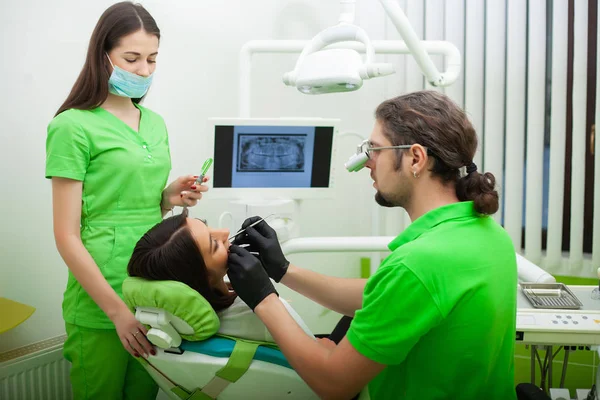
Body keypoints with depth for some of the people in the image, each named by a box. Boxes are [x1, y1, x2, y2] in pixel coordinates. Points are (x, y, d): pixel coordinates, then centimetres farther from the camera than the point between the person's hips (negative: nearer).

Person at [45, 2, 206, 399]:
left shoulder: (156, 123, 9)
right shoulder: (73, 126, -10)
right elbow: (67, 236, -12)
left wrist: (169, 197, -3)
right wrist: (118, 311, -16)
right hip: (100, 306, -5)